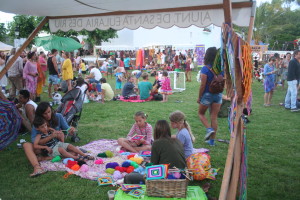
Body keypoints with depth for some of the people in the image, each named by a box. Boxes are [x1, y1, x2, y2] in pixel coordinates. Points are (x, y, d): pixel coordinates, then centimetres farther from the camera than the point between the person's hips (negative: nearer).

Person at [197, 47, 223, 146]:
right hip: (218, 95, 5)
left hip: (207, 94, -4)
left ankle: (209, 129, -5)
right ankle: (212, 140, 16)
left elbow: (203, 85, -15)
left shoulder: (205, 69, -15)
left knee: (201, 113, 18)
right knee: (214, 117, 10)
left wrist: (199, 97, -6)